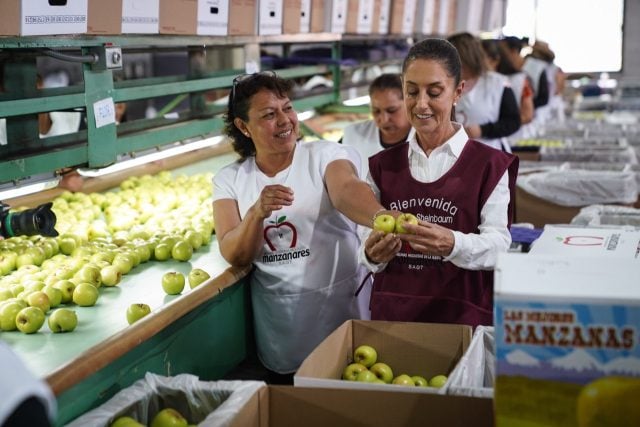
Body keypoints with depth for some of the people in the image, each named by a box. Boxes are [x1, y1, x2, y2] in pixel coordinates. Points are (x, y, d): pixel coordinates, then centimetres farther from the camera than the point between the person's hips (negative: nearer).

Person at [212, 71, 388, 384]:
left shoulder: (325, 155, -5)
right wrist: (258, 213, -26)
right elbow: (234, 256, -6)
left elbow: (346, 190, -27)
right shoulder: (229, 179, 2)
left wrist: (381, 217, -50)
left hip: (343, 304, -2)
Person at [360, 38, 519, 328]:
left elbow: (500, 246, -11)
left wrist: (453, 245, -30)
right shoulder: (383, 166, 9)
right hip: (391, 315, 3)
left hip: (463, 317, -2)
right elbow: (370, 250, 6)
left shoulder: (489, 166, -1)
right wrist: (372, 255, -17)